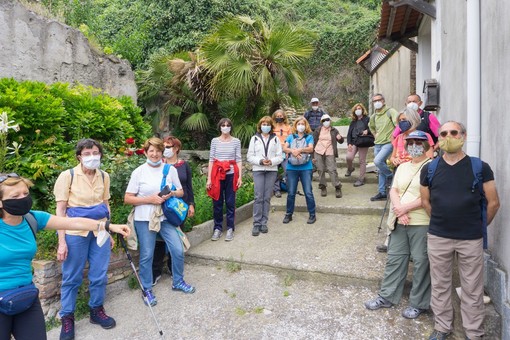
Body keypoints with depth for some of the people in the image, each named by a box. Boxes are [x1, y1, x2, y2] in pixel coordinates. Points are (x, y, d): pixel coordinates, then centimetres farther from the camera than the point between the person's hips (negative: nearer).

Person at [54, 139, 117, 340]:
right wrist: (62, 241, -10)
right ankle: (67, 318, 26)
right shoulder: (68, 176, -7)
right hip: (76, 232, -3)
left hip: (100, 231, 4)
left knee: (100, 275, 9)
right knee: (72, 277, 7)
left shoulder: (104, 177, 5)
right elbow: (60, 211, -6)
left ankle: (96, 310, 30)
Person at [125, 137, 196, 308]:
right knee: (146, 255, 5)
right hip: (145, 219, -2)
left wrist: (171, 194, -13)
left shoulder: (170, 169, 2)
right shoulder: (139, 172, -5)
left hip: (165, 217, 3)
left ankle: (178, 281, 27)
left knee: (178, 251, 2)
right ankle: (147, 289, 27)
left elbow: (181, 192, 9)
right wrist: (149, 199, -17)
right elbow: (127, 199, -5)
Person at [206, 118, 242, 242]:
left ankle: (230, 229, 14)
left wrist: (240, 177, -5)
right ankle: (218, 228, 18)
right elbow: (211, 160, 4)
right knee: (217, 202, 7)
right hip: (217, 174, 1)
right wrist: (209, 178, -1)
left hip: (231, 175, -1)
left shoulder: (236, 141, 3)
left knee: (230, 202, 5)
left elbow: (239, 160, 2)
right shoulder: (215, 141, 5)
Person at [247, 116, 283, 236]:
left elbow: (280, 157, 5)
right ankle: (256, 224, 0)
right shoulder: (254, 138, 7)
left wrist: (271, 161, -14)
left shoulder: (275, 139, 8)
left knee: (267, 197, 3)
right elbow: (249, 156, 3)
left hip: (272, 171, 1)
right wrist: (260, 161, -13)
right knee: (258, 197, -7)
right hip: (258, 170, -1)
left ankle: (264, 223, 12)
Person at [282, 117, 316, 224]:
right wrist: (293, 151, -18)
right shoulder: (291, 137, 13)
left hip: (306, 168, -2)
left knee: (308, 193, -1)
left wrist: (300, 150, -21)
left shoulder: (309, 137, 8)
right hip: (292, 168, 2)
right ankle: (289, 214, 20)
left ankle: (312, 215, 11)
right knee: (291, 193, 7)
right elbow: (284, 148, -1)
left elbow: (311, 148, -8)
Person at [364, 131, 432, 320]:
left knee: (421, 262, 4)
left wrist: (405, 208, -15)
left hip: (422, 223, -6)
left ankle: (418, 303, 20)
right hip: (400, 222, 7)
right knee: (394, 258, 12)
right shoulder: (403, 167, 16)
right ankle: (387, 297, 25)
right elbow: (393, 190, 7)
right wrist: (399, 212, -9)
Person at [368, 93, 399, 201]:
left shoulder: (390, 111, -9)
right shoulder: (374, 116, 12)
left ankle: (390, 175, 2)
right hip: (377, 144, 7)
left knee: (377, 161, -26)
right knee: (380, 170, 9)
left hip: (388, 143, -7)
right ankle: (382, 193, 17)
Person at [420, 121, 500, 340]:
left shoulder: (480, 167, -6)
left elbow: (493, 203, 2)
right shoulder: (429, 169, -1)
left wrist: (479, 226, 9)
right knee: (440, 285, 14)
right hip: (438, 237, 2)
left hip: (471, 239, -1)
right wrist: (441, 223, 10)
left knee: (472, 289, 11)